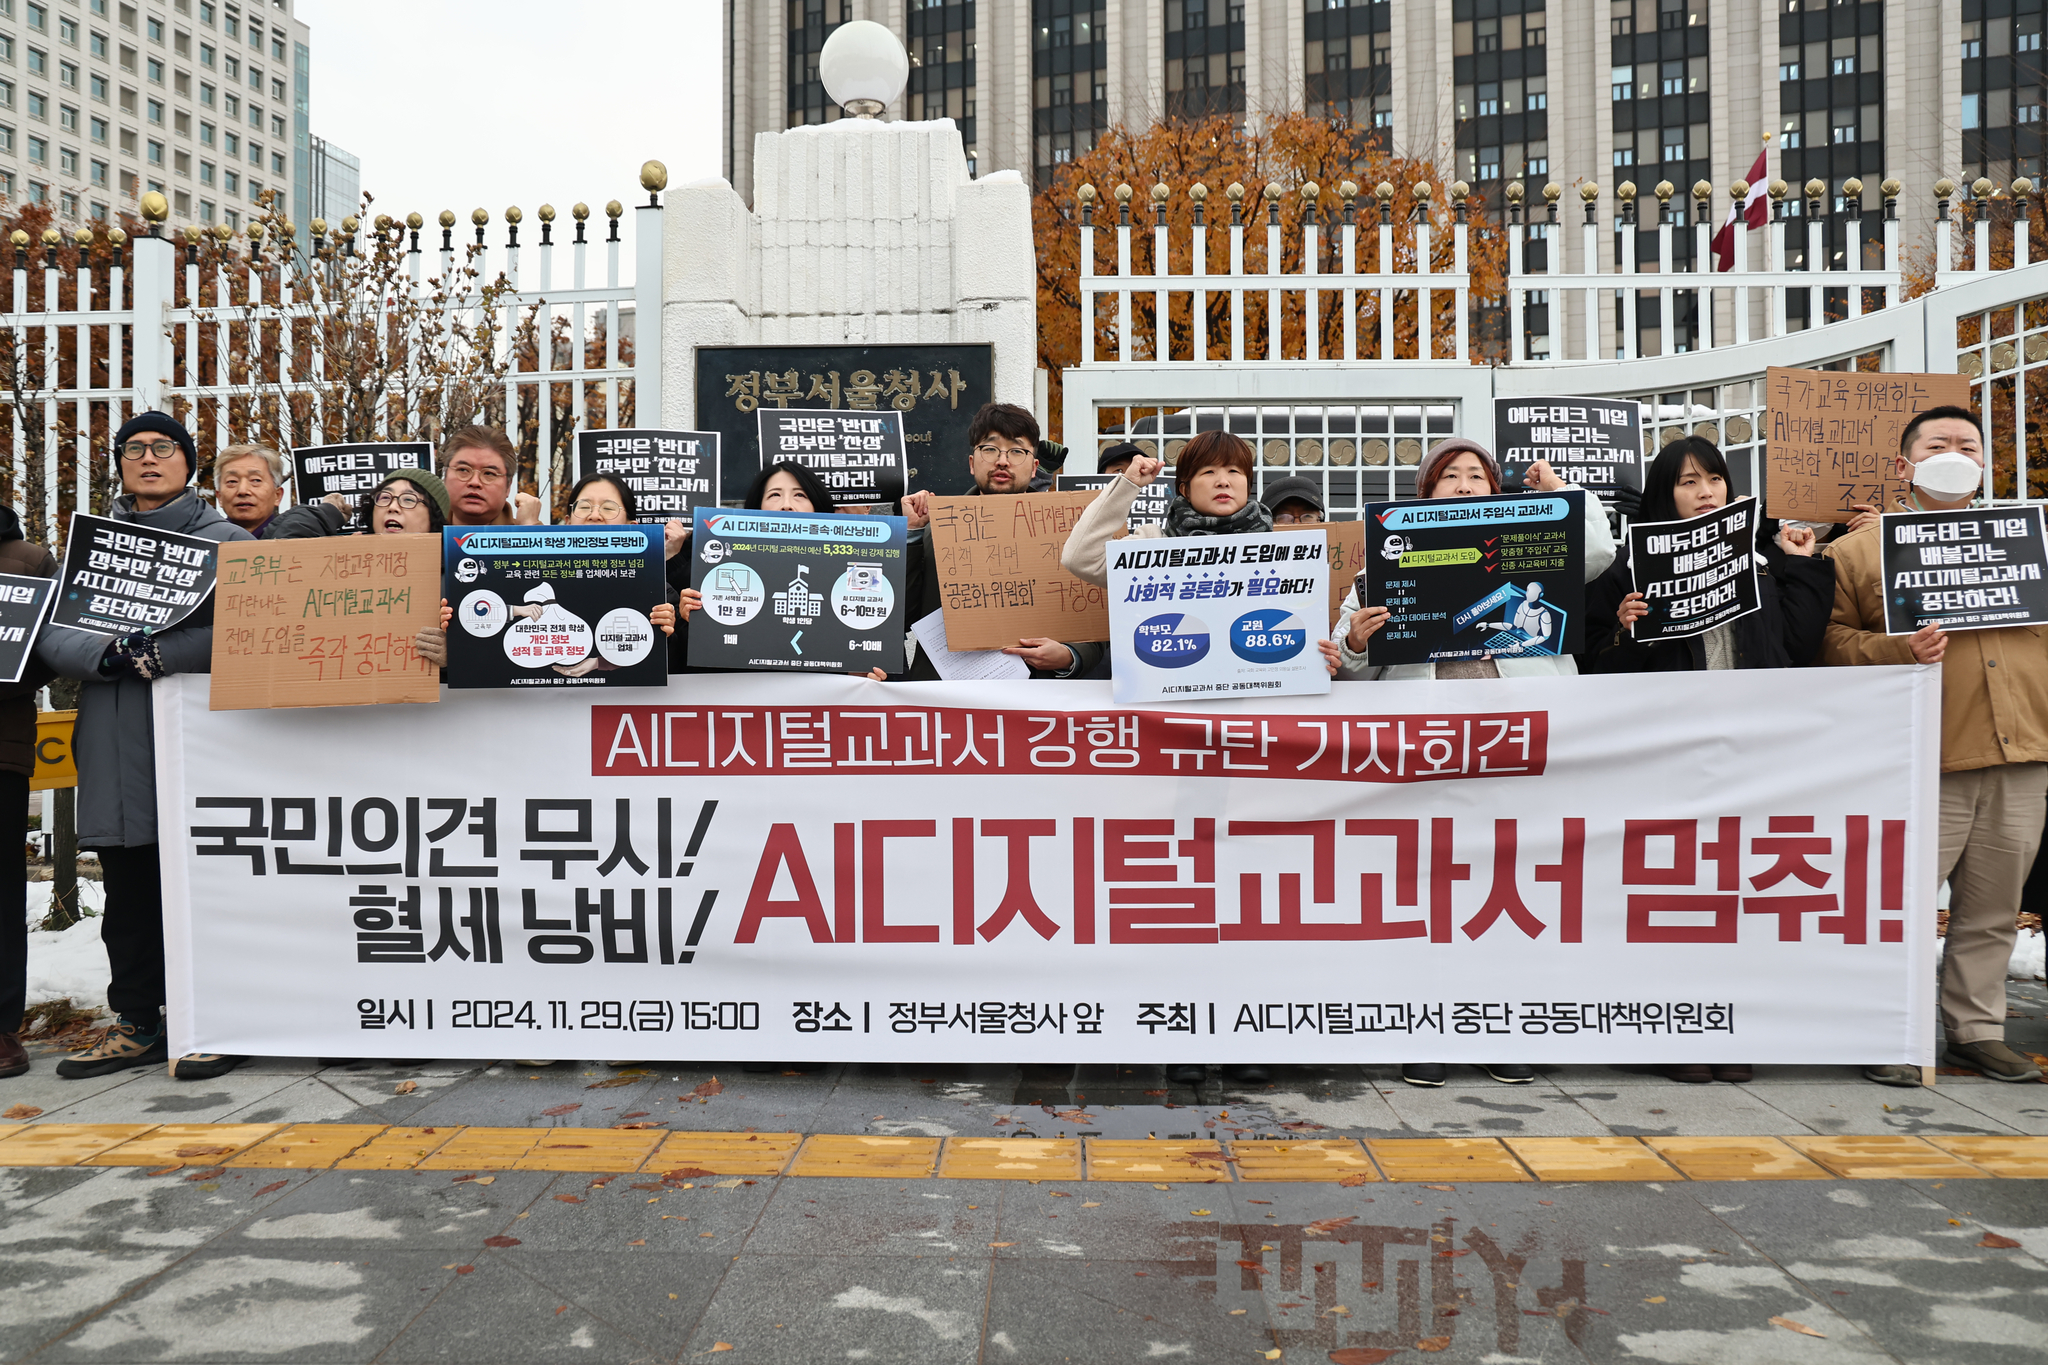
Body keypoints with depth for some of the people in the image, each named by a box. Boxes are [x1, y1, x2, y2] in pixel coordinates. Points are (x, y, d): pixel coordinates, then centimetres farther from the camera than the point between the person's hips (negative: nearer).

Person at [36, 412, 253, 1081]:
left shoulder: (228, 540, 5)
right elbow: (50, 632, 6)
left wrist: (159, 655, -17)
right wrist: (110, 656, -13)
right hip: (115, 747, 5)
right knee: (128, 893, 10)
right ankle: (136, 1025, 21)